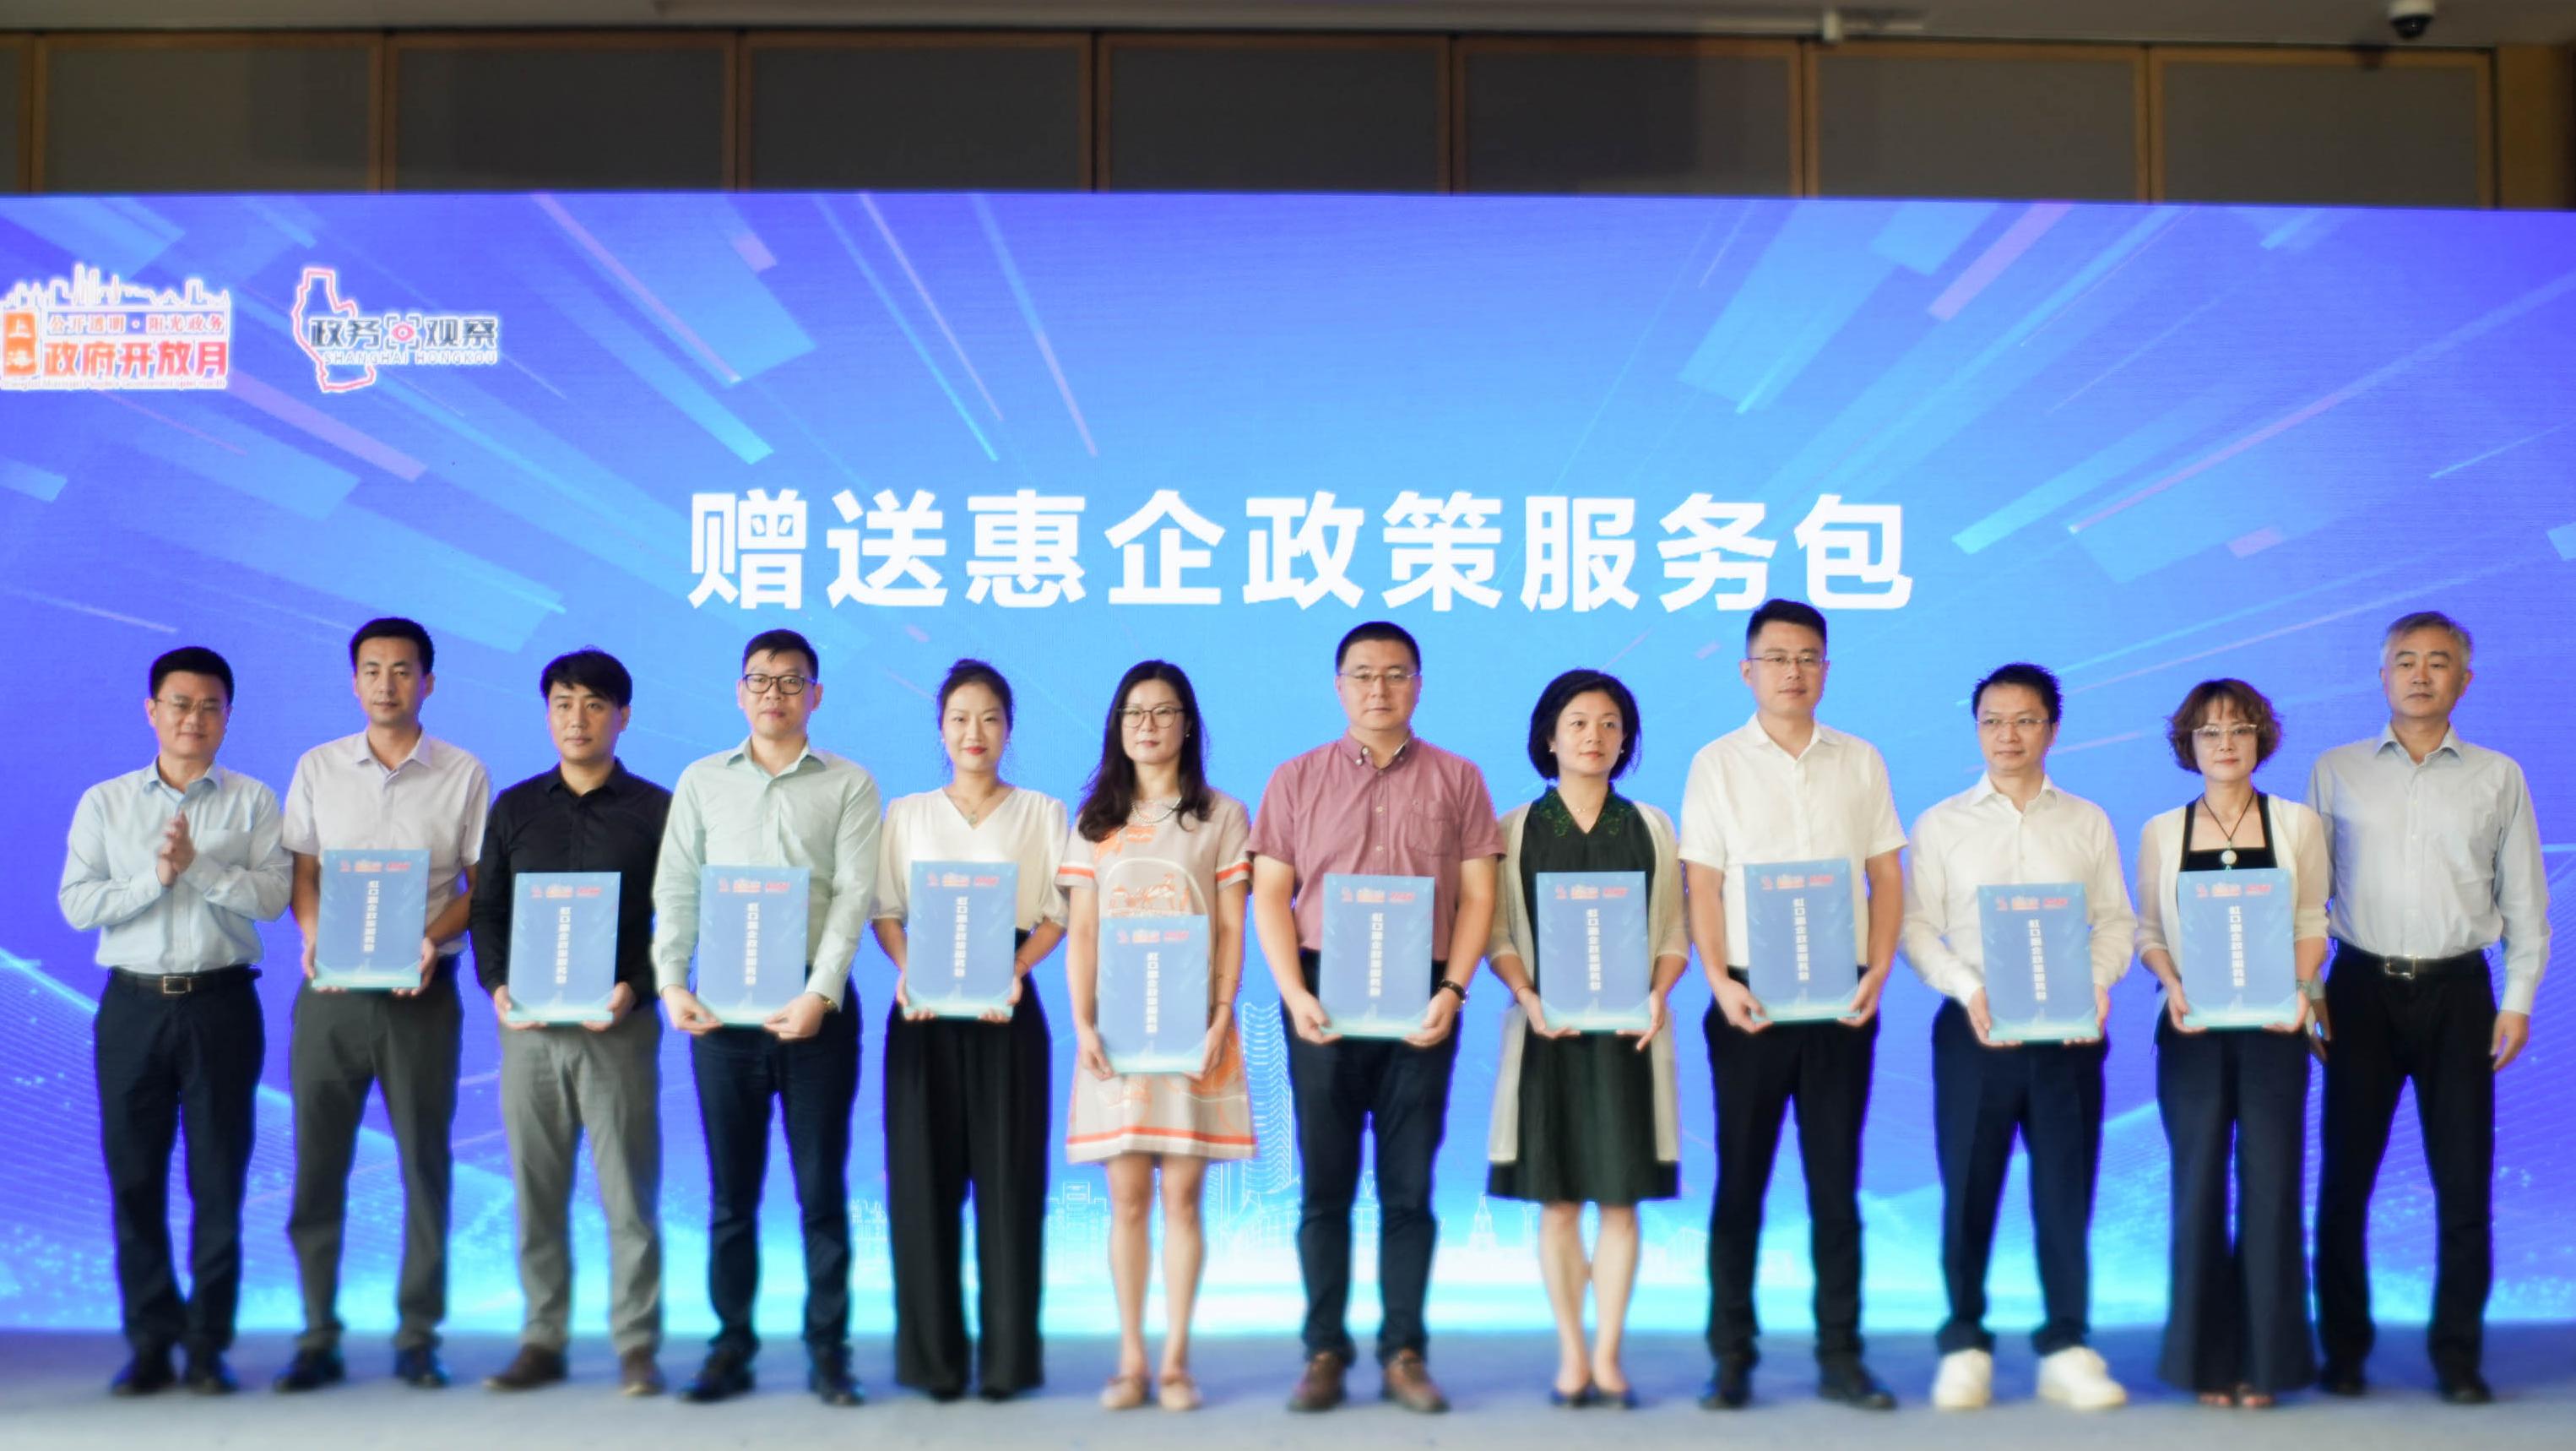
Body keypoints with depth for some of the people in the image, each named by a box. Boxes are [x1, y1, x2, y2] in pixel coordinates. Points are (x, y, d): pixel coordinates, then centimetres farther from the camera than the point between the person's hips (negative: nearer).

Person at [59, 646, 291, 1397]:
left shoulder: (253, 802, 4)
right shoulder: (104, 803, 8)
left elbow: (272, 896, -8)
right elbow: (77, 905, -1)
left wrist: (198, 863, -18)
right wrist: (155, 876, -12)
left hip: (221, 1003, -1)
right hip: (133, 1004, 2)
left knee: (218, 1180, 1)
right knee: (134, 1179, 3)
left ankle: (208, 1345, 8)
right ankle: (150, 1343, 12)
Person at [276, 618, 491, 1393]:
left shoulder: (463, 775, 3)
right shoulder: (317, 769, 8)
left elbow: (483, 884, 3)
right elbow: (300, 873, 8)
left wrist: (433, 938, -15)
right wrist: (315, 938, -11)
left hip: (420, 990, -1)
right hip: (331, 989, 2)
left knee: (424, 1162, 2)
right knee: (317, 1163, 2)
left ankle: (418, 1338, 10)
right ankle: (317, 1338, 11)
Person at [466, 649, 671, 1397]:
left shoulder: (655, 810, 3)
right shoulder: (515, 809, 11)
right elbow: (486, 909, 12)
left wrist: (636, 990, -13)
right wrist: (496, 986, -5)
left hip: (619, 1025, -3)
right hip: (528, 1025, 3)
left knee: (629, 1193, -1)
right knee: (535, 1193, 7)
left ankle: (636, 1347, 6)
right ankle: (542, 1341, 16)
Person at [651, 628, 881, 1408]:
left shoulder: (849, 786, 4)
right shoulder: (702, 782, 11)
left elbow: (854, 895, -5)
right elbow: (675, 889, 6)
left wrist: (821, 994, -16)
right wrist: (670, 981, -8)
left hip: (815, 1007, -2)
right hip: (721, 1007, 2)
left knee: (822, 1189, 2)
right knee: (731, 1191, 7)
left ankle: (828, 1351, 9)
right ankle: (731, 1349, 14)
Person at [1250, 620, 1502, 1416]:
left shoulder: (1456, 780, 7)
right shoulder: (1297, 779, 8)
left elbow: (1477, 895, 4)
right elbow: (1270, 893, 5)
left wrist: (1451, 991, -9)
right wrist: (1294, 993, -8)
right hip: (1323, 996, 0)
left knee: (1409, 1188, 3)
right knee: (1325, 1186, 4)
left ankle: (1404, 1353, 10)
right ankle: (1324, 1352, 10)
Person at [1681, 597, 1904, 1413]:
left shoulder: (1860, 762, 10)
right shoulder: (1718, 764, 4)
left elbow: (1886, 877, 9)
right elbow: (1702, 885, 0)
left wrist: (1878, 973, -5)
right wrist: (1719, 981, -12)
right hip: (1751, 1000, -2)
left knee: (1836, 1183, 5)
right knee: (1740, 1182, 3)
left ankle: (1840, 1356, 12)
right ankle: (1731, 1359, 9)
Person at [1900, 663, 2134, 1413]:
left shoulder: (2087, 823, 10)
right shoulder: (1941, 825, 6)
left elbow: (2116, 920, 7)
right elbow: (1917, 926, 0)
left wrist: (2099, 984, -12)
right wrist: (1968, 990, -15)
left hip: (2066, 1029, 1)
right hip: (1974, 1029, -1)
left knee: (2066, 1189, 3)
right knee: (1967, 1190, 2)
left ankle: (2067, 1349, 11)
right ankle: (1965, 1346, 12)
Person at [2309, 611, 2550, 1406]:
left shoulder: (2498, 777, 7)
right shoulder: (2336, 771, 6)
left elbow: (2525, 895, 9)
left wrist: (2519, 999, 1)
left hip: (2457, 991, 0)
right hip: (2363, 988, 0)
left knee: (2465, 1182, 1)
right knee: (2345, 1177, 2)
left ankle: (2458, 1354, 12)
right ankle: (2344, 1348, 13)